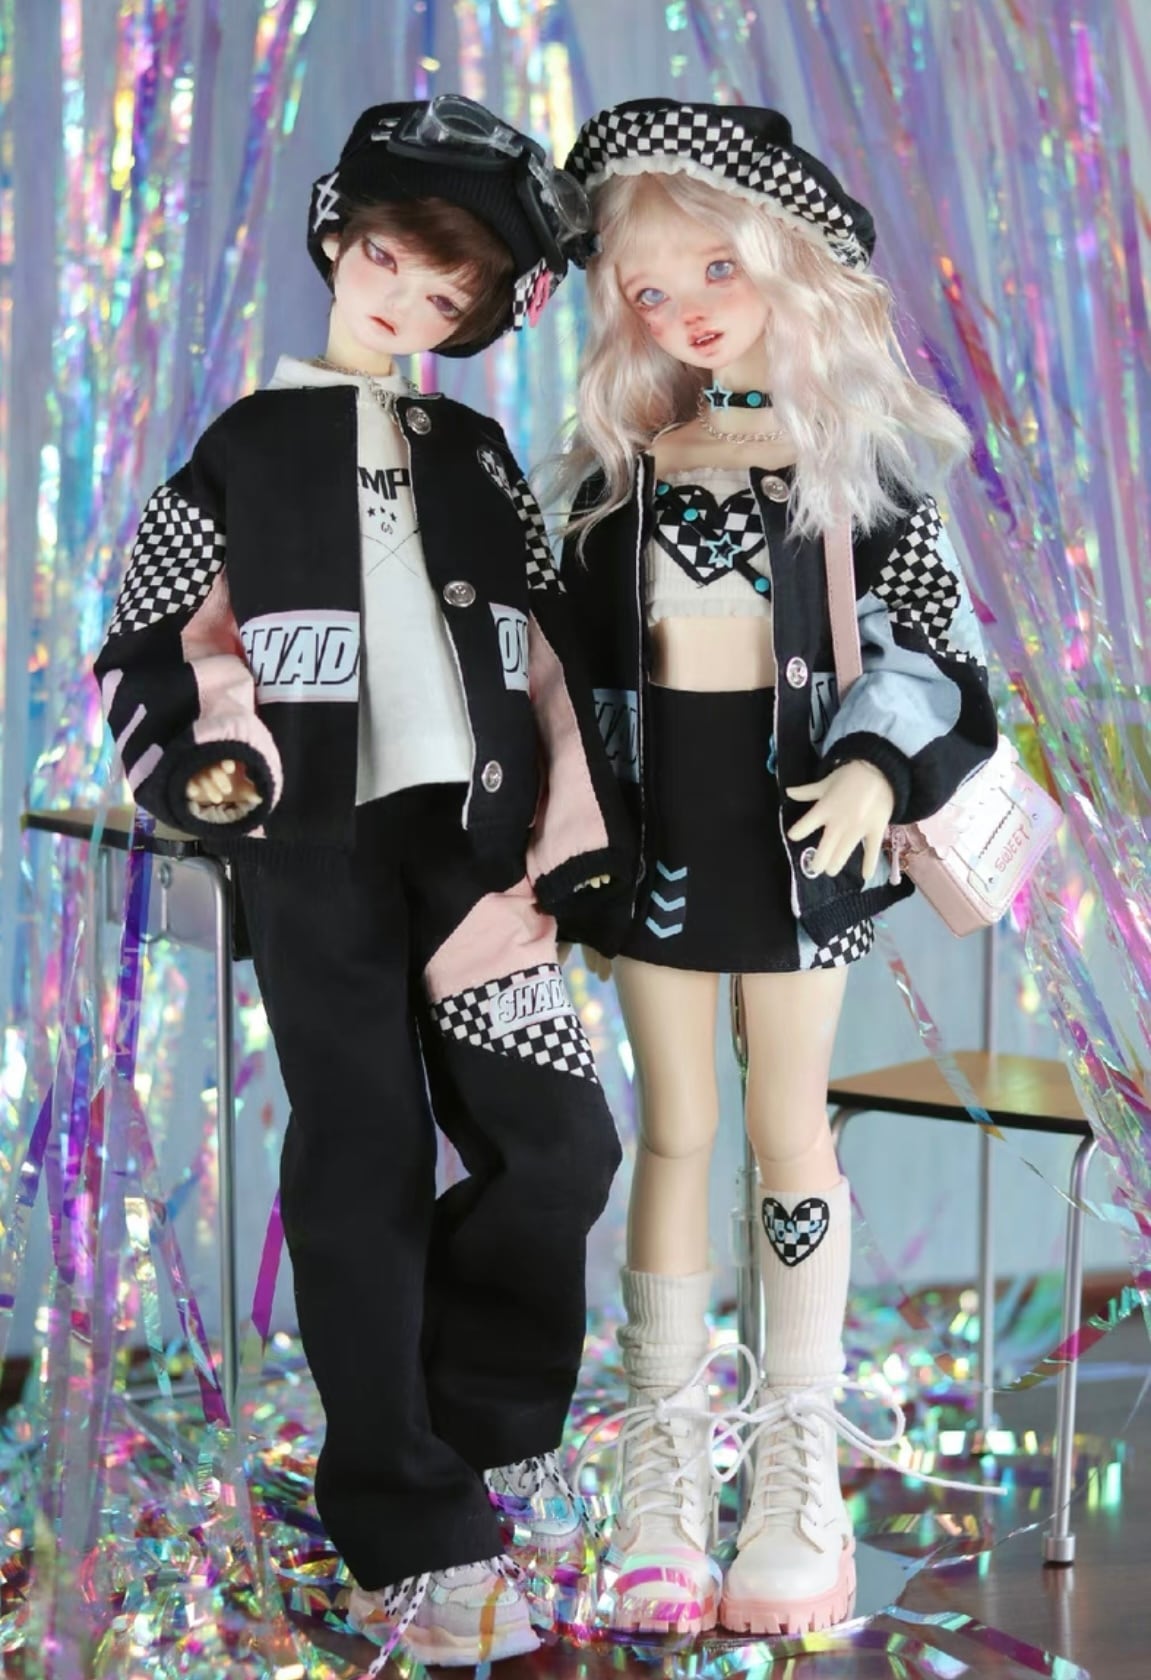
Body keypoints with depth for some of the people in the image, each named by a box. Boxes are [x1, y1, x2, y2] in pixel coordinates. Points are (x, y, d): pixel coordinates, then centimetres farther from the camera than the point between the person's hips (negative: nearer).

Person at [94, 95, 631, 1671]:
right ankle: (415, 1537, 7)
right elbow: (160, 649, 8)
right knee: (365, 1169, -1)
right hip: (318, 840, -2)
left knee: (560, 1141, -4)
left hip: (471, 827, 3)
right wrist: (221, 748, -14)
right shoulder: (248, 444, 8)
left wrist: (559, 851, -4)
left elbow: (550, 657, 7)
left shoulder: (474, 452, 14)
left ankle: (478, 1425, 21)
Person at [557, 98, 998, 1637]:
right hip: (655, 815, 2)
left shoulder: (853, 456, -3)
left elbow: (936, 641, -3)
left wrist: (875, 765, -19)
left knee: (789, 1131, 5)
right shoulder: (616, 464, 5)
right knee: (676, 1132, 8)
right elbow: (576, 658, 10)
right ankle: (666, 1453, 16)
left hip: (794, 815, -2)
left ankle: (800, 1459, 15)